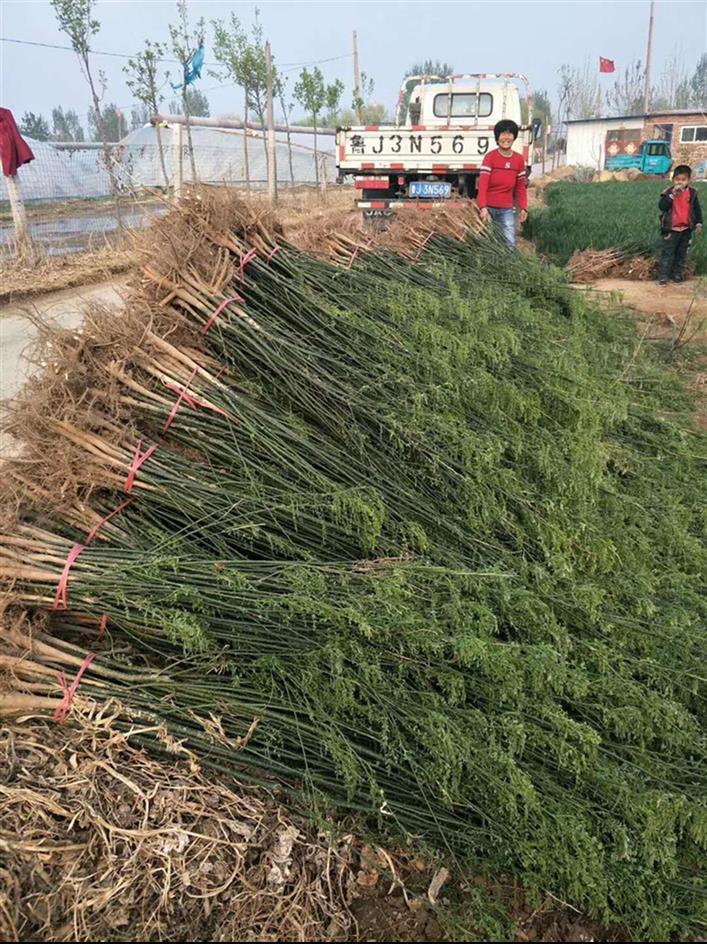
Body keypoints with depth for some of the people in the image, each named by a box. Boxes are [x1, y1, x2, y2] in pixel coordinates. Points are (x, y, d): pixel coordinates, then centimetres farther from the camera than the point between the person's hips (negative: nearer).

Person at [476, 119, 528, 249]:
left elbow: (520, 187, 13)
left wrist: (523, 208, 3)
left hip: (506, 210, 3)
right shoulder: (490, 157, -5)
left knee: (510, 244, -4)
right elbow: (482, 184, -14)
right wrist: (483, 207, -26)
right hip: (488, 208, -3)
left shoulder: (519, 159, 8)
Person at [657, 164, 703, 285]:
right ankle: (663, 276, 3)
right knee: (667, 254, -1)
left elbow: (697, 209, 8)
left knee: (682, 254, 14)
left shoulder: (692, 193, -1)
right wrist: (673, 194, -29)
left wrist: (698, 224, 3)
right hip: (671, 229, -3)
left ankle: (678, 273, 26)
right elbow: (662, 206, -25)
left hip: (686, 230, 4)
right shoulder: (668, 192, -10)